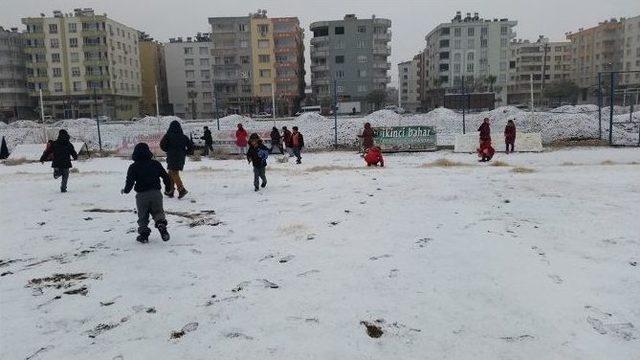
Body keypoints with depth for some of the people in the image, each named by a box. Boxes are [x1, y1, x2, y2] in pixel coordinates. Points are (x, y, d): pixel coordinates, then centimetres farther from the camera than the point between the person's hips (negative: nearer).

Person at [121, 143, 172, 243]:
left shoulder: (133, 167, -3)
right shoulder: (156, 164, 5)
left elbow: (130, 181, -8)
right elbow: (166, 177, 8)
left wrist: (125, 190, 11)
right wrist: (168, 188, 22)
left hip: (141, 195, -2)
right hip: (156, 193, 2)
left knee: (142, 216, 11)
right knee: (158, 212, 15)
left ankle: (143, 234, 6)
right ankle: (162, 226, -8)